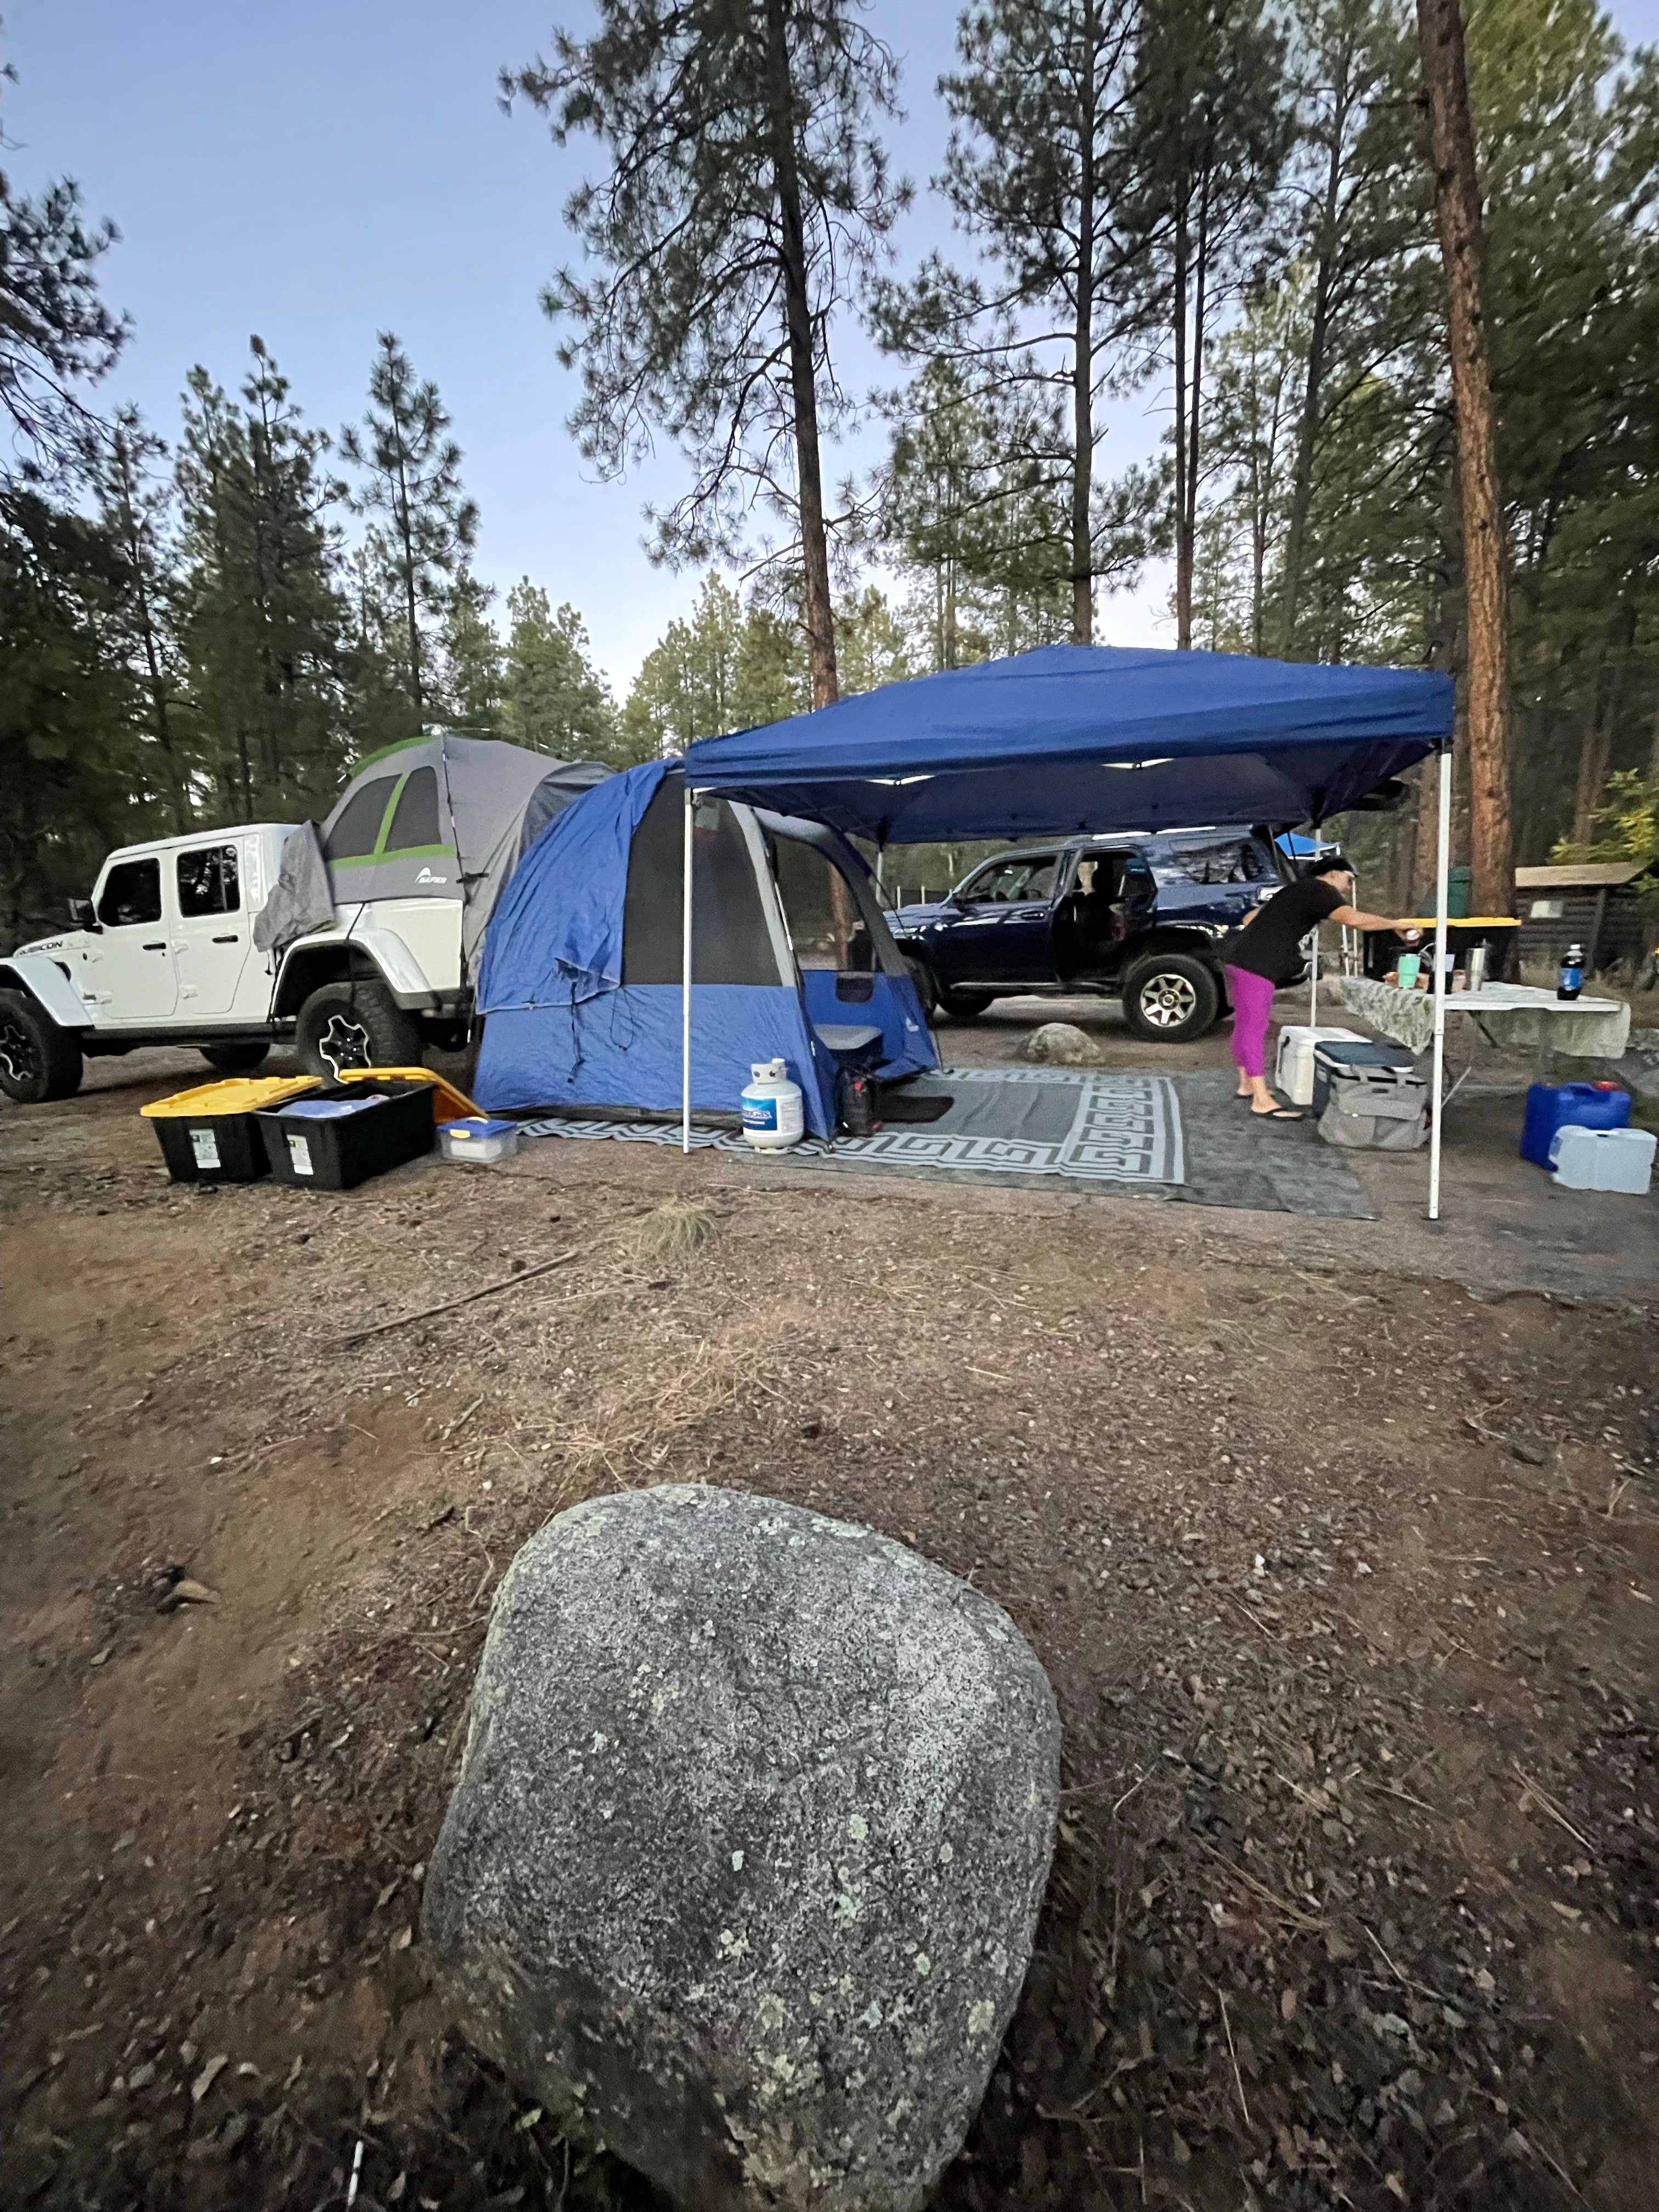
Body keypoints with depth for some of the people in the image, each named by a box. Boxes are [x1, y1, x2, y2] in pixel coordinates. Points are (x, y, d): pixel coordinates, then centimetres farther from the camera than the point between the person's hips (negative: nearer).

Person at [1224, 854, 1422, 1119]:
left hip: (1242, 959, 10)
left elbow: (1250, 918, 29)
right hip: (1256, 965, -10)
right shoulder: (1320, 890, -5)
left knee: (1245, 1026, 15)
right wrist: (1397, 925, -13)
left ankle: (1246, 1084, 25)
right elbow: (1354, 919, -22)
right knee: (1254, 1028, -11)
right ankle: (1262, 1102, -12)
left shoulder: (1299, 889, 25)